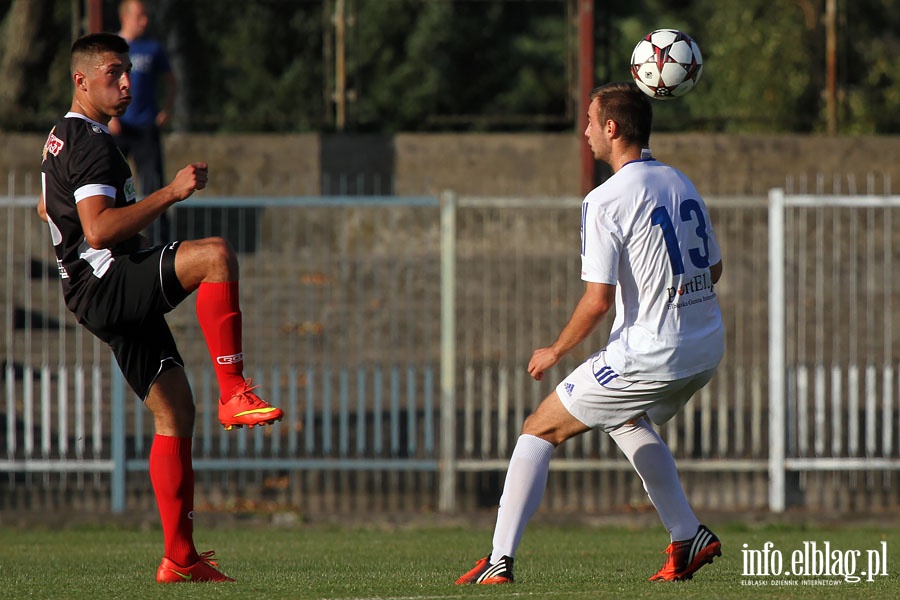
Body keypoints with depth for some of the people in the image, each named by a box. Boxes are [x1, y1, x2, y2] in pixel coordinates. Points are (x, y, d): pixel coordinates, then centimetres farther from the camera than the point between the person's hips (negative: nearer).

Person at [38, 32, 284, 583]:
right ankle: (234, 393, -29)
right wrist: (170, 193, -26)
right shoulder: (91, 143, -13)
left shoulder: (61, 139, 21)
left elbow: (48, 208, 39)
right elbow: (99, 229, -25)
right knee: (216, 253, -29)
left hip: (113, 299, 11)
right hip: (105, 284, -11)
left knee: (175, 412, 7)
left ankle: (180, 558, 5)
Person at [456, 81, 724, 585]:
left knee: (540, 431, 4)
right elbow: (713, 268, 18)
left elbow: (598, 301, -17)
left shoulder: (606, 201, -14)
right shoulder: (682, 184, 9)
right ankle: (689, 539, 27)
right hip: (707, 349, 8)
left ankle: (500, 562, -2)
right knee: (629, 421, 35)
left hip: (649, 355, -8)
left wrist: (555, 352, -2)